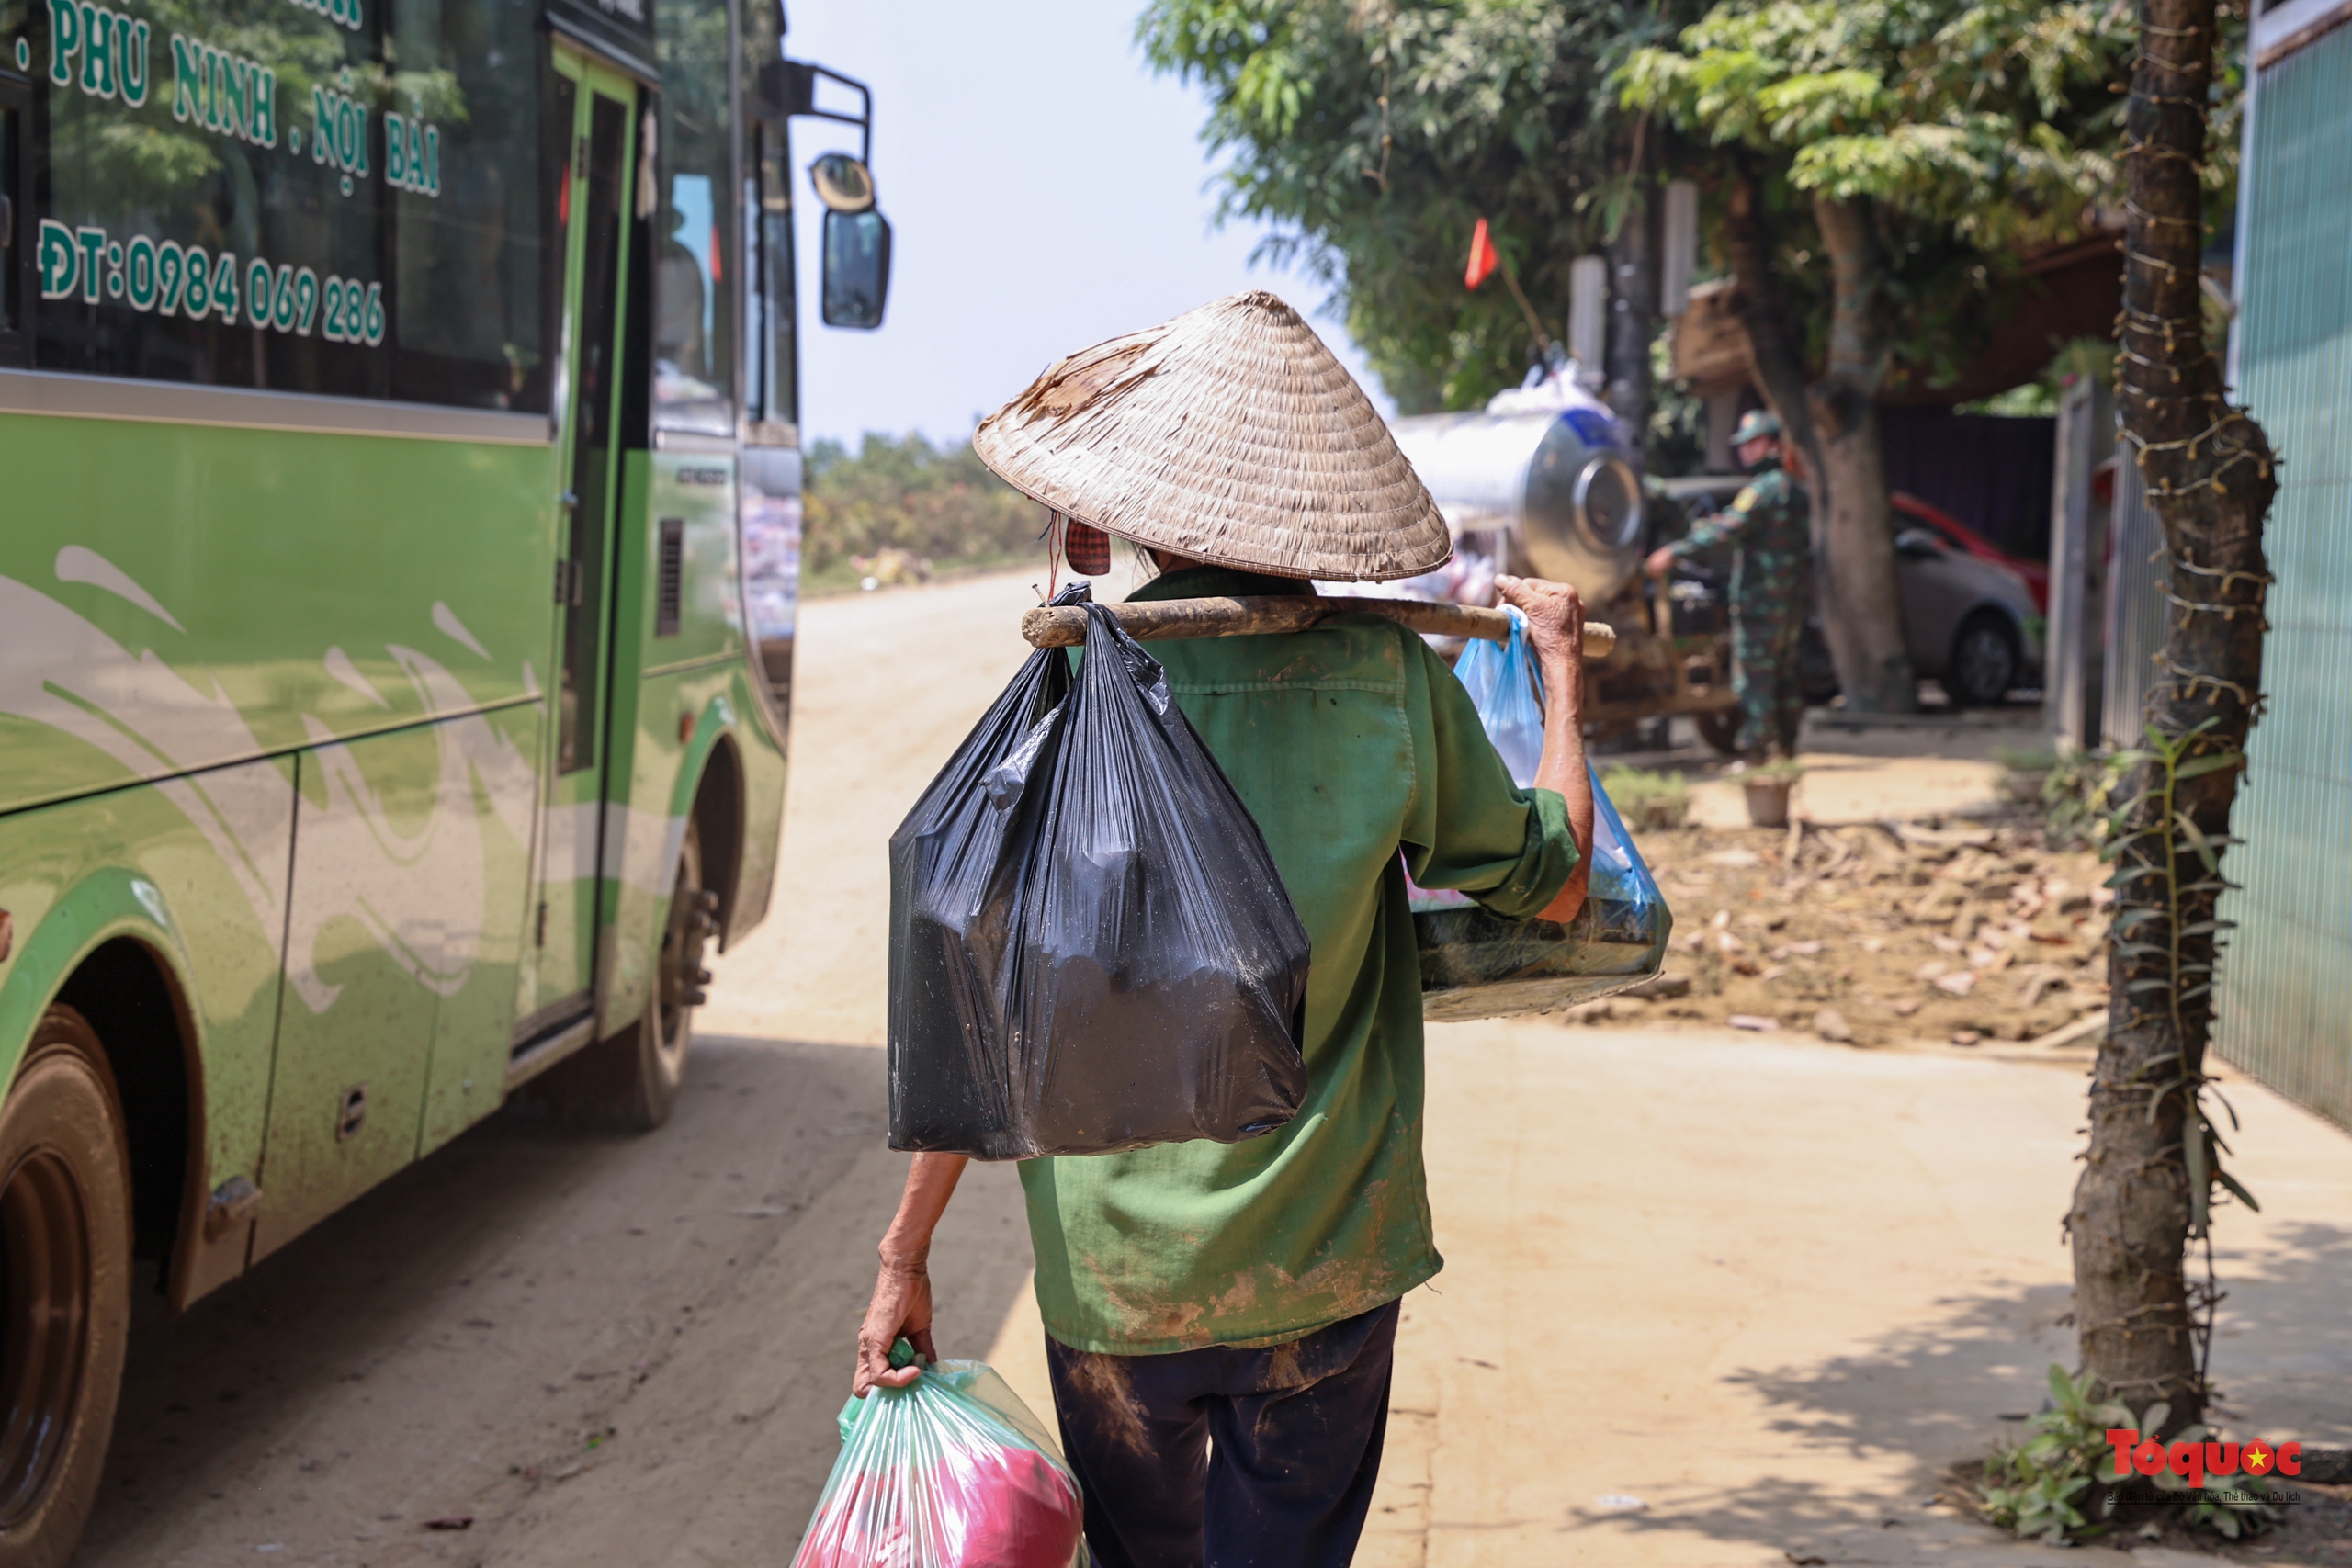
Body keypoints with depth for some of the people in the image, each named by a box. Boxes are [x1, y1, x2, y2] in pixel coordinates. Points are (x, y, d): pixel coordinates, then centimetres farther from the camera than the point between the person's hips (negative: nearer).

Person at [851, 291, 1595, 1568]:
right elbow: (1552, 884, 6)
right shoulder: (1394, 679, -7)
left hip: (1114, 1257, 0)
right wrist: (1560, 662, 20)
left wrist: (905, 1254, -1)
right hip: (1325, 1262, 0)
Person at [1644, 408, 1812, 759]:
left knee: (1753, 678, -6)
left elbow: (1727, 530, -24)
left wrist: (1674, 552, -27)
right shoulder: (1798, 491, 16)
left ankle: (1757, 752, -7)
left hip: (1759, 599, -9)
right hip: (1793, 599, 9)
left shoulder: (1765, 489, -14)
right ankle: (1785, 748, 17)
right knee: (1784, 676, 14)